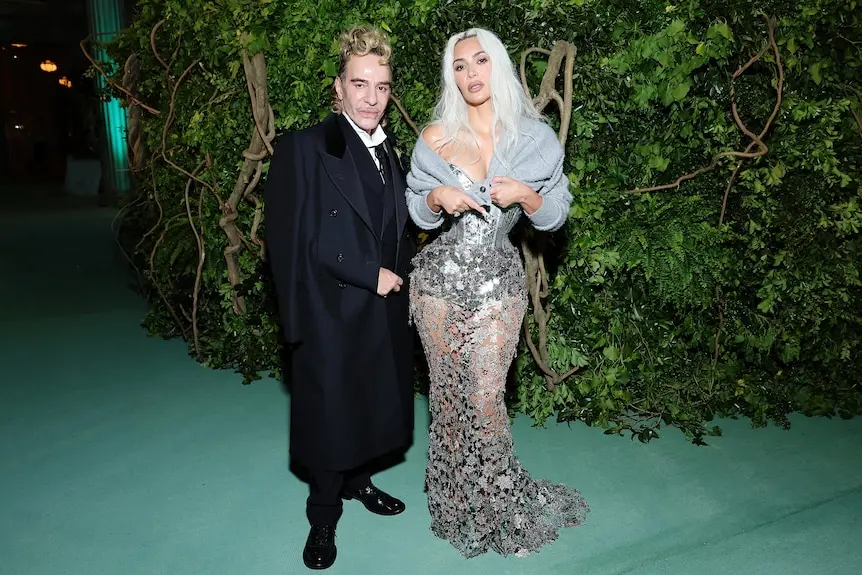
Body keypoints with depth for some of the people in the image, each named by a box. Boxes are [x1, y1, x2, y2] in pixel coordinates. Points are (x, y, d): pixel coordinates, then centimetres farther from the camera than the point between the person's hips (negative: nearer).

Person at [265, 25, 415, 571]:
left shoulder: (390, 152, 10)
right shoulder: (304, 148, -11)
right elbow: (293, 238, -17)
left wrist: (399, 276, 3)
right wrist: (370, 274, -15)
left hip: (386, 310, 6)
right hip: (332, 311, -6)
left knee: (373, 407, 17)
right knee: (330, 413, 8)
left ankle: (358, 480, 42)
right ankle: (324, 517, 29)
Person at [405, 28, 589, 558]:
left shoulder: (534, 137, 1)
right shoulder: (436, 136, 1)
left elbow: (555, 216, 5)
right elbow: (419, 214, 8)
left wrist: (525, 195, -14)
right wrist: (439, 197, -13)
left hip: (497, 282, -1)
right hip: (440, 279, 1)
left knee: (485, 397, -5)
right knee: (448, 392, 8)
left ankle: (495, 505, 21)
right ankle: (458, 503, 29)